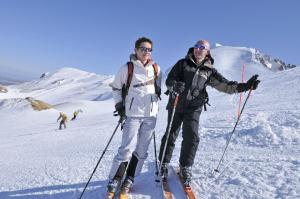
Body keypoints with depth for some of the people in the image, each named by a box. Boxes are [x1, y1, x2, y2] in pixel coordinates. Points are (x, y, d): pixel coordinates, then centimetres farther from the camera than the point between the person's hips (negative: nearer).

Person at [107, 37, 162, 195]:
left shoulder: (156, 68, 8)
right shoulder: (127, 68, -2)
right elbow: (116, 87, 7)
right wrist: (119, 105, -1)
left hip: (150, 114, 4)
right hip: (132, 114, -4)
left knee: (142, 150, 7)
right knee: (127, 148, -8)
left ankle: (129, 178, 22)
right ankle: (115, 179, 9)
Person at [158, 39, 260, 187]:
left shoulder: (209, 71, 8)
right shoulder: (183, 63, 4)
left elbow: (225, 85, 1)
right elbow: (169, 80, -2)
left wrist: (244, 86, -12)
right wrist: (175, 86, -25)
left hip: (194, 108, 1)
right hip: (176, 105, 0)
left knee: (191, 137, -9)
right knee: (171, 135, 4)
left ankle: (185, 167, 11)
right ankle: (164, 164, 22)